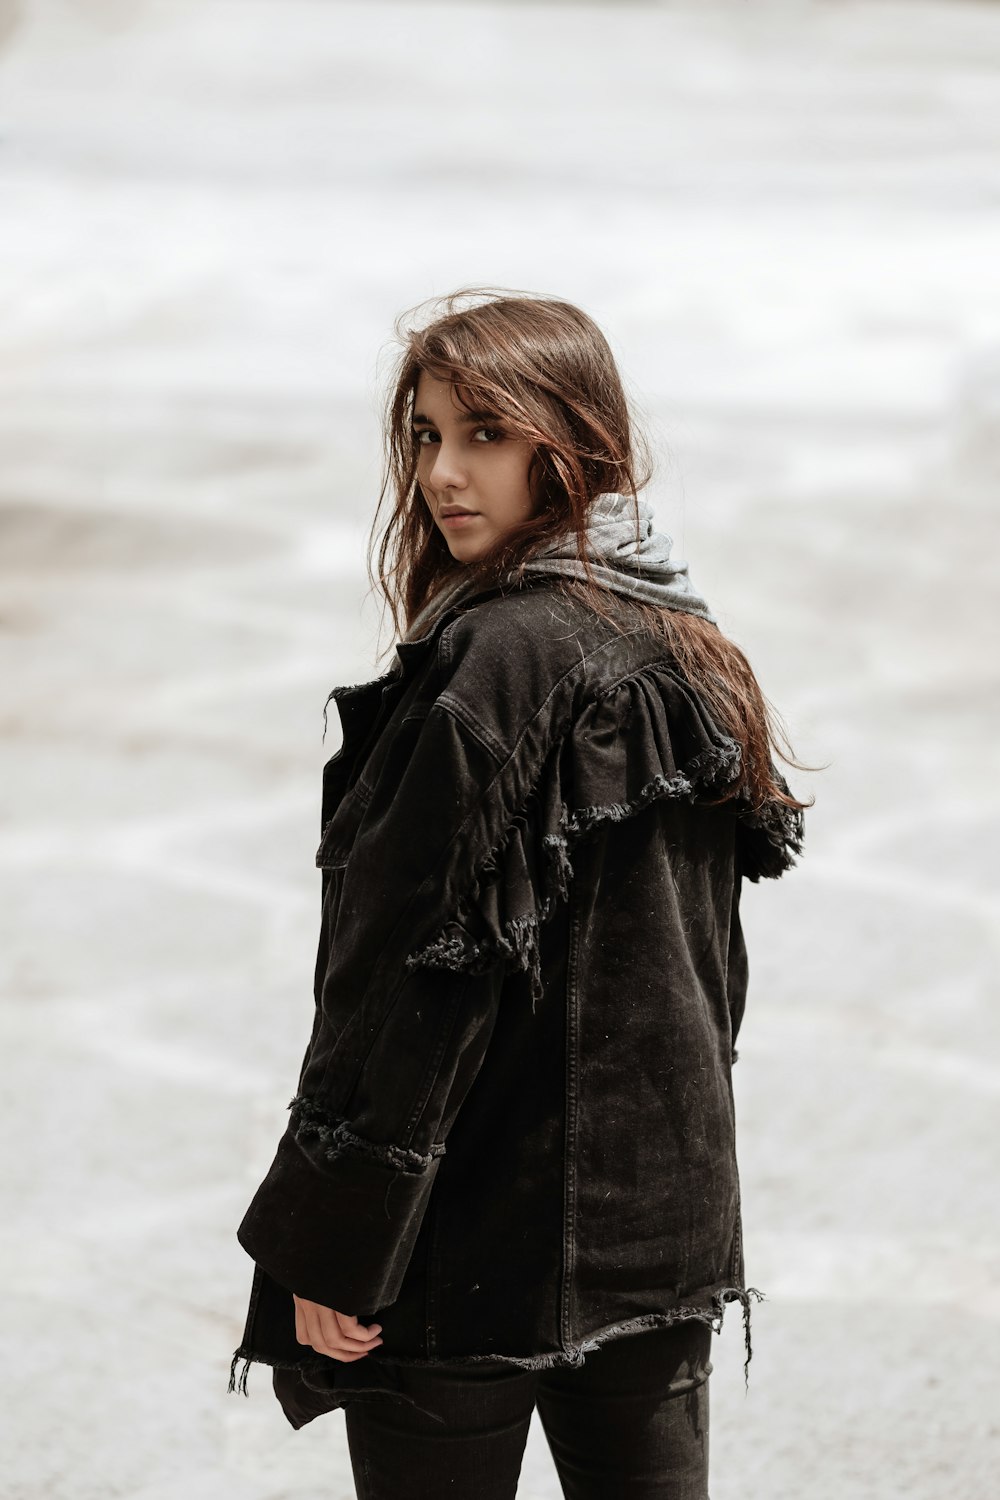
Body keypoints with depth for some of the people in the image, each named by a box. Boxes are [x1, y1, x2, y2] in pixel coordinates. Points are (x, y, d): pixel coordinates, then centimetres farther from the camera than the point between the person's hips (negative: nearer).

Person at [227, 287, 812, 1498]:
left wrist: (324, 1245, -16)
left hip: (472, 1253, -8)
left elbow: (421, 973, -20)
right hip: (669, 1226, 8)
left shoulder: (500, 661, -18)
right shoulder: (686, 650, 8)